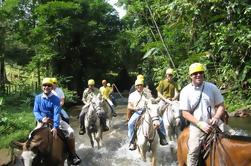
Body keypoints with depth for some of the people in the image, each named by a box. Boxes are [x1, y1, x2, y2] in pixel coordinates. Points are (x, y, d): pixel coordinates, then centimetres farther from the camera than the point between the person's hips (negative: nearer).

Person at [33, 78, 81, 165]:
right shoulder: (38, 98, 0)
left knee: (70, 132, -19)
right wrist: (42, 118, -22)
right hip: (42, 121, 2)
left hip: (54, 120, -1)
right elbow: (35, 111, 0)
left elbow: (56, 114, -19)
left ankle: (72, 154, -2)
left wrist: (55, 127, -33)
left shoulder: (56, 99, -9)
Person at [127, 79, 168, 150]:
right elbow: (129, 106, 2)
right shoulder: (132, 95, 8)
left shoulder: (146, 95, 16)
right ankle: (132, 142, -19)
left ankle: (162, 138, 3)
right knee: (130, 123, -29)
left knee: (160, 120, -13)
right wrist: (134, 108, -18)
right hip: (137, 112, -2)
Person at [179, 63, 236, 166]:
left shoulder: (212, 87, 1)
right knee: (193, 149, -17)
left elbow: (221, 105, 6)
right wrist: (200, 124, -17)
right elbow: (185, 113, -7)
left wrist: (216, 117, -15)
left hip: (214, 123, 3)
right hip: (197, 125, -2)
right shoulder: (186, 91, -5)